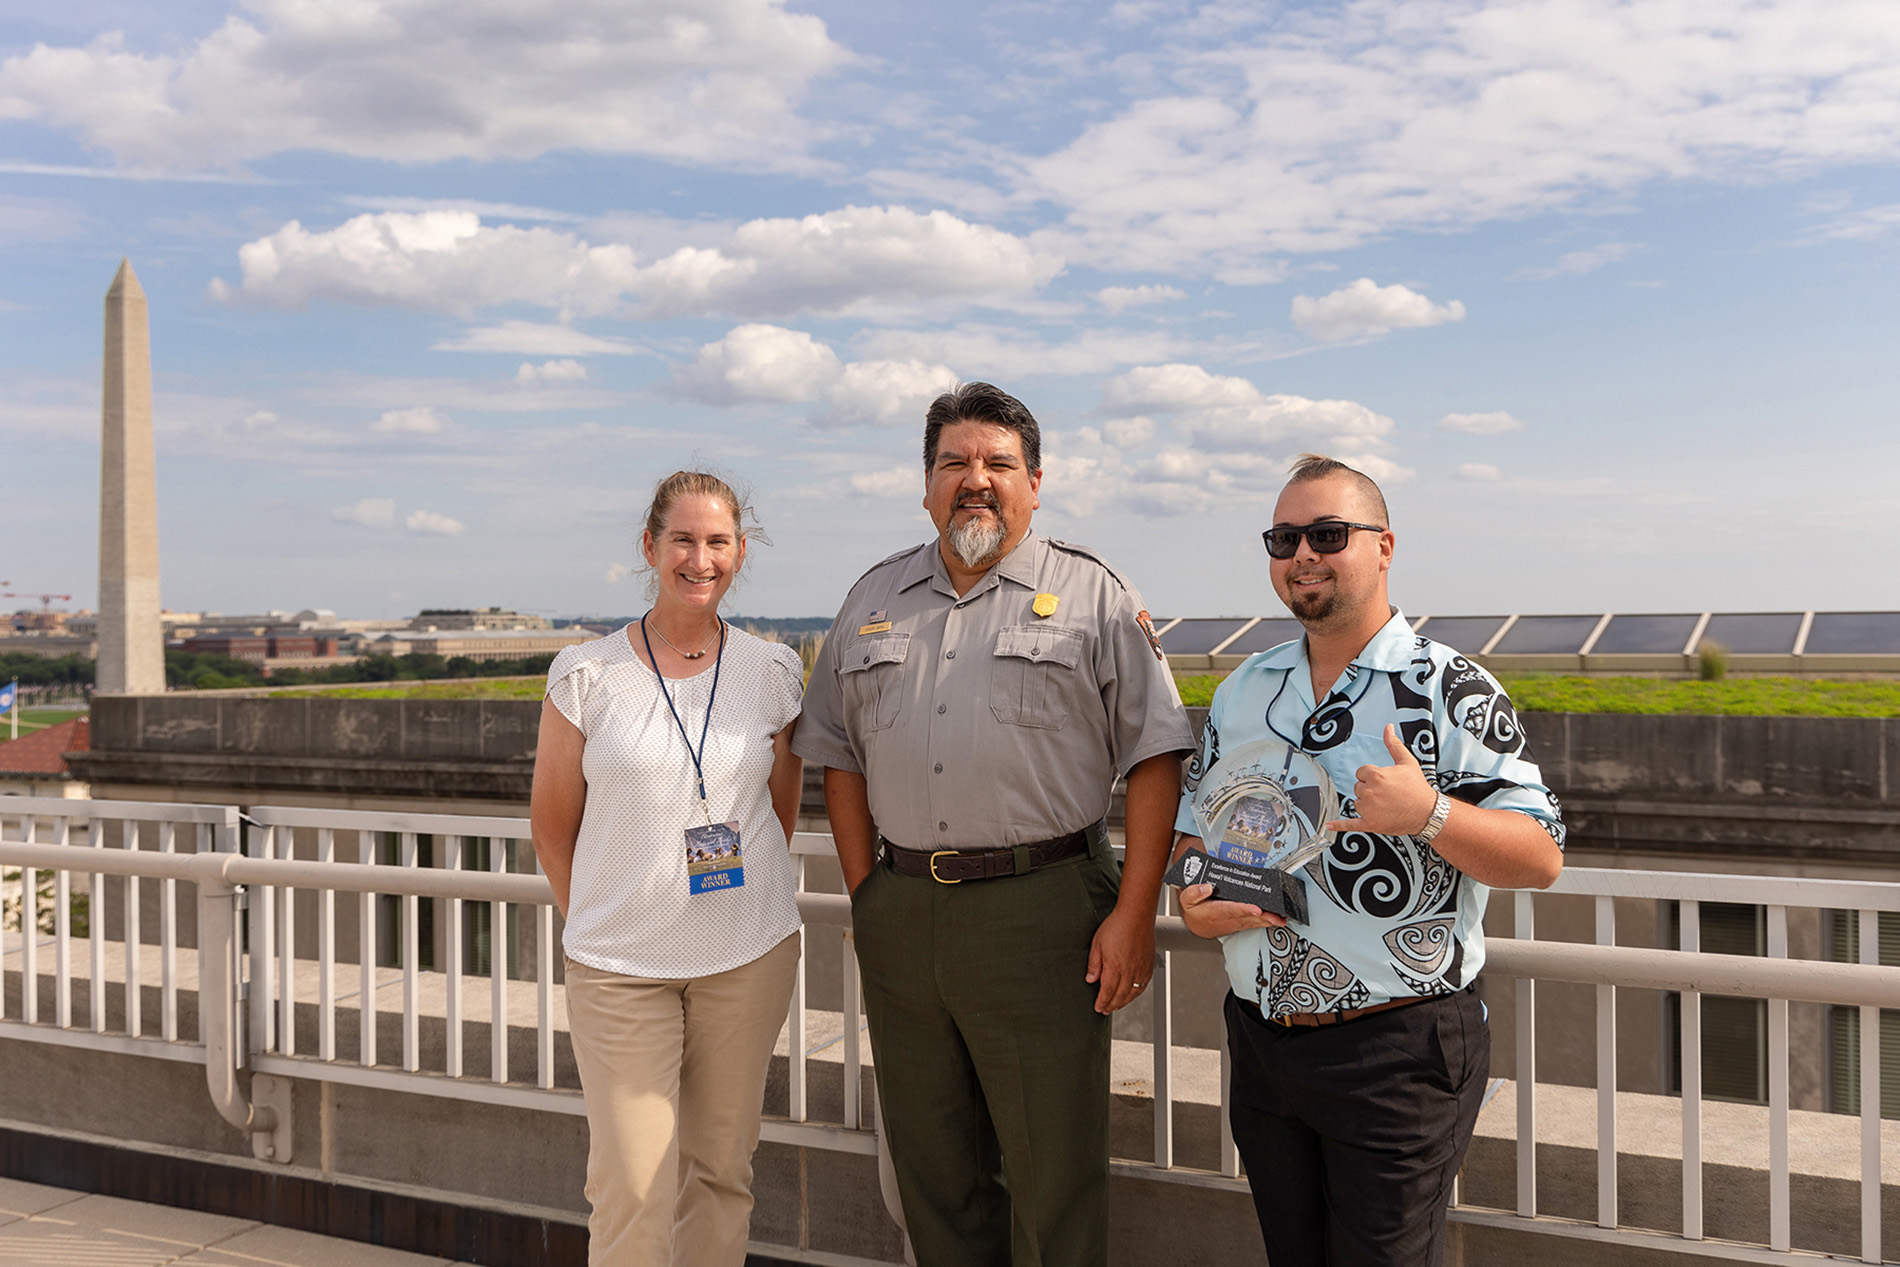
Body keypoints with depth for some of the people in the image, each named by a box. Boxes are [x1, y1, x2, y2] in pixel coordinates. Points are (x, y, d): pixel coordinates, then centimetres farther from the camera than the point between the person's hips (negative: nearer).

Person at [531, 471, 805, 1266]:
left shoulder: (773, 672, 2)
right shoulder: (586, 674, -4)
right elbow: (553, 829, 5)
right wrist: (600, 926, 10)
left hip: (749, 958, 2)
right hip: (619, 963, -2)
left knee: (720, 1168, 11)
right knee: (630, 1186, -3)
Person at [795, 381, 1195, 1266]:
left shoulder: (1093, 595, 1)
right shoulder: (875, 599, 14)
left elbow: (1154, 756, -3)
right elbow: (840, 755, 17)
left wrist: (1133, 914, -9)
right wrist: (865, 892, 8)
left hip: (1040, 908, -4)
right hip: (901, 916, 4)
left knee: (1054, 1175, 2)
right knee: (932, 1168, 14)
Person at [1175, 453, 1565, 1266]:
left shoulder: (1452, 693, -8)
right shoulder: (1244, 689, 9)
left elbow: (1541, 860, -11)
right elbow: (1195, 821, 19)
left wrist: (1431, 815, -27)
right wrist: (1192, 898, -2)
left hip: (1398, 1051, -5)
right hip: (1261, 1043, 6)